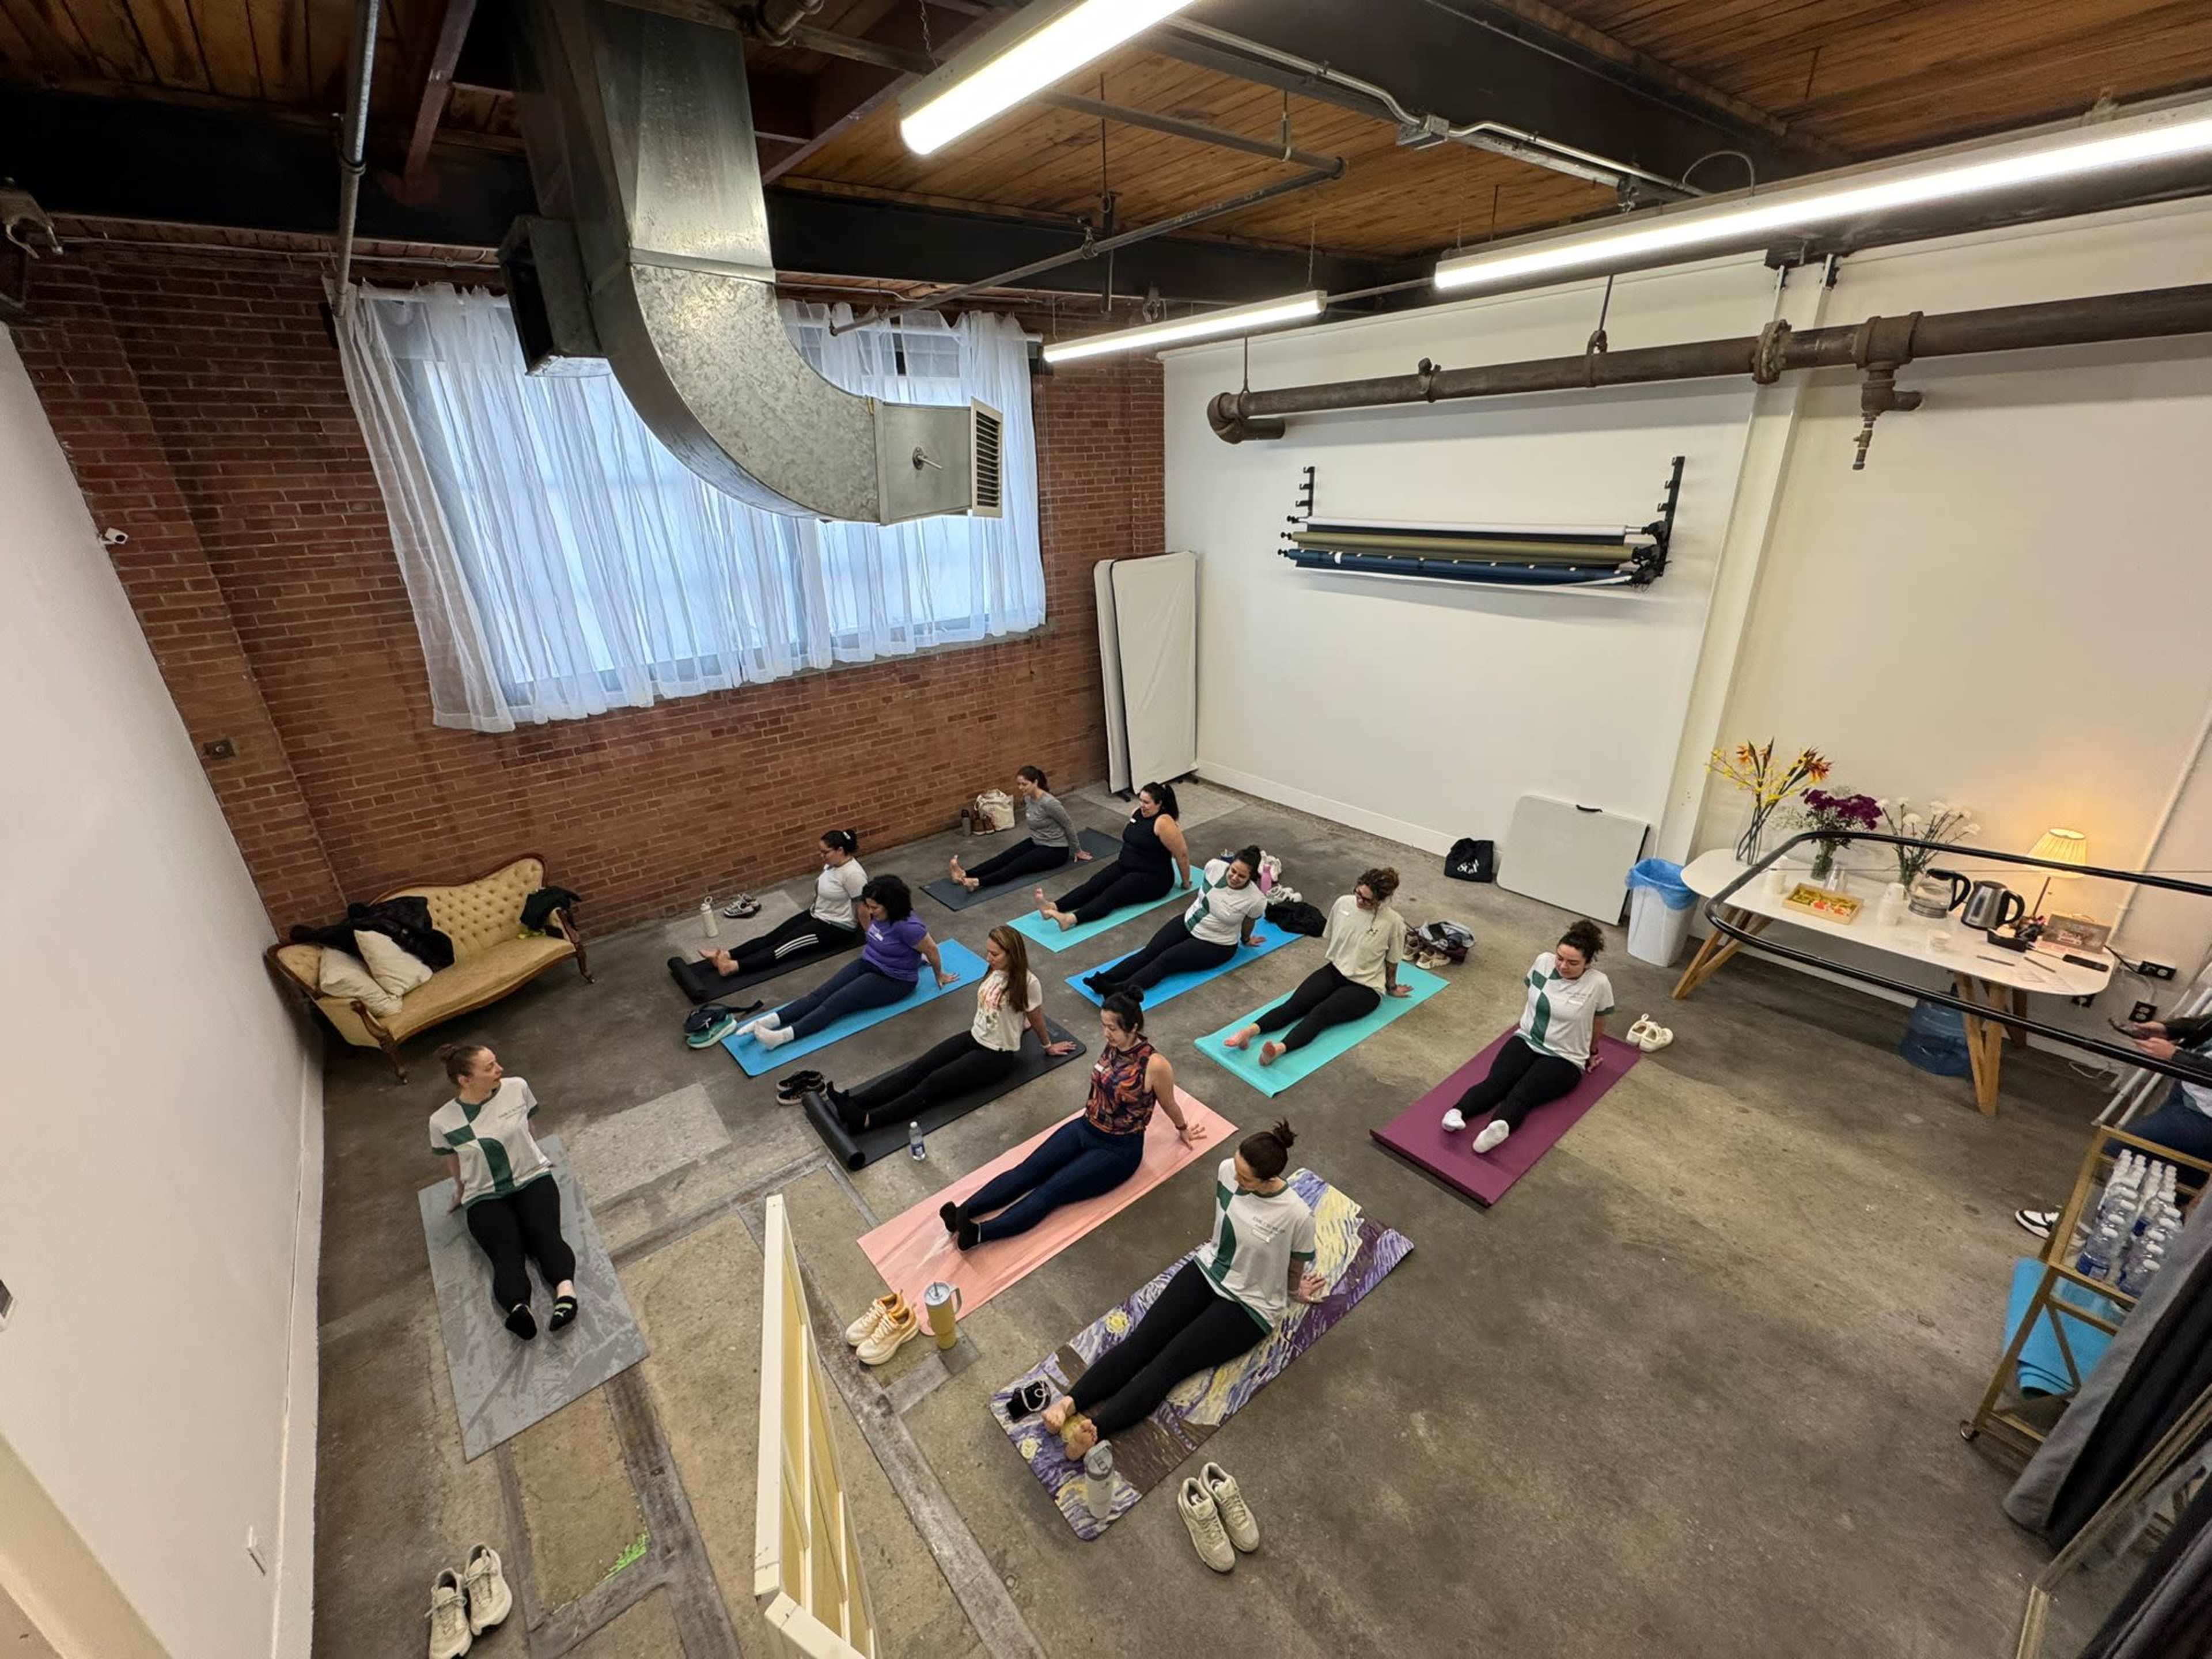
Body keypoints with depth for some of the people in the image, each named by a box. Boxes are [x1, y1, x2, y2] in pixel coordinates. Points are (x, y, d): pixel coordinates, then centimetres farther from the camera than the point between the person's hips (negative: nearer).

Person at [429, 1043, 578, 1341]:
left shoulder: (517, 1087, -7)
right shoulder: (443, 1121, -8)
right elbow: (455, 1158, 13)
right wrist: (460, 1190, 27)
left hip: (533, 1179, 1)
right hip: (485, 1197, -1)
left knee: (544, 1233, -27)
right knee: (506, 1250, -27)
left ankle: (565, 1288, -50)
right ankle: (519, 1309, -51)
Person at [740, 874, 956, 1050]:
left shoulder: (907, 926, -29)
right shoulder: (880, 914, -5)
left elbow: (931, 950, -17)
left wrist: (940, 976, -2)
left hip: (894, 980, -8)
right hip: (868, 964, 8)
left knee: (837, 1002, -24)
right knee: (820, 993, -13)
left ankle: (785, 1035, -34)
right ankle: (770, 1020, -23)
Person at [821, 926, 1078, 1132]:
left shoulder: (1028, 983, -21)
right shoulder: (996, 971, -1)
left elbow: (1036, 1019, -5)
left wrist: (1048, 1046, 8)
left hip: (998, 1055, -7)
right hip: (974, 1038, 7)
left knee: (935, 1082, -20)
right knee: (919, 1068, -11)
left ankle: (866, 1120, -29)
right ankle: (851, 1103, -22)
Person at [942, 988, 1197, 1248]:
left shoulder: (1155, 1065, -24)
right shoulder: (1114, 1045, -4)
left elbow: (1169, 1104, -4)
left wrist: (1183, 1130, 15)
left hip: (1118, 1149, -6)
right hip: (1085, 1128, 7)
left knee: (1052, 1191, -23)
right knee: (1027, 1171, -14)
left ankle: (978, 1232, -38)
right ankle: (963, 1212, -26)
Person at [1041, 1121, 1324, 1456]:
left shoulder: (1297, 1216, -28)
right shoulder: (1227, 1170, -14)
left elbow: (1296, 1270, -6)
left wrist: (1295, 1291, 11)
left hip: (1249, 1306, -5)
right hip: (1207, 1270, 5)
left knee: (1171, 1361, -21)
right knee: (1144, 1338, -15)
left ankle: (1094, 1430, -34)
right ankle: (1070, 1401, -25)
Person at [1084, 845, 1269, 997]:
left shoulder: (1257, 900, -24)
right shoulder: (1214, 866, -16)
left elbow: (1249, 922, -2)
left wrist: (1246, 940, 19)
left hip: (1215, 946, -5)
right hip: (1188, 922, 5)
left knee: (1166, 960, -24)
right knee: (1150, 952, -16)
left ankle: (1120, 991, -40)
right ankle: (1104, 979, -30)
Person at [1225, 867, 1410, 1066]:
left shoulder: (1394, 922, -17)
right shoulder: (1343, 903, -5)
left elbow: (1392, 961, 0)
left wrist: (1391, 988, 14)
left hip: (1365, 987, -5)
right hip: (1335, 970, 5)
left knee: (1321, 1013, -32)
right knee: (1295, 1004, -22)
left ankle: (1280, 1049, -56)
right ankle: (1250, 1031, -42)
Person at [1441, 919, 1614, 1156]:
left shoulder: (1599, 984, -14)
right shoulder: (1544, 962, -6)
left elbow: (1598, 1021, 5)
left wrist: (1592, 1052, 20)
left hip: (1564, 1059, -2)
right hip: (1526, 1040, 2)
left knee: (1521, 1095, -32)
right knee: (1496, 1082, -27)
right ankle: (1457, 1112, -51)